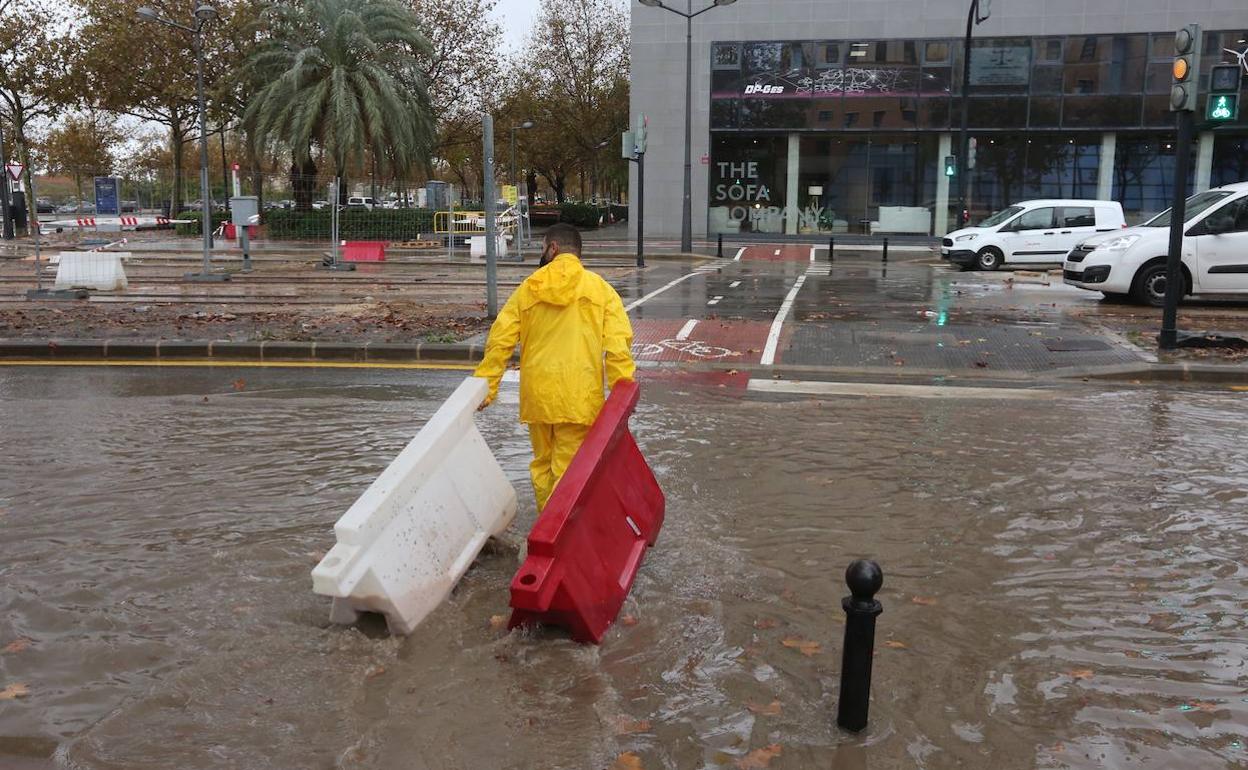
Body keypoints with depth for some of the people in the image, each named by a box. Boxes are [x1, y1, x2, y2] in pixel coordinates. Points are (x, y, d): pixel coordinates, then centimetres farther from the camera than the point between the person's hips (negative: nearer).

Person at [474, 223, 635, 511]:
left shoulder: (529, 288, 6)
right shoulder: (599, 288, 0)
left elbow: (500, 340, 3)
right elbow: (617, 345, -10)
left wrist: (485, 386, 9)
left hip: (537, 393, 3)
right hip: (578, 396, -3)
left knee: (542, 462, 20)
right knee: (567, 469, 2)